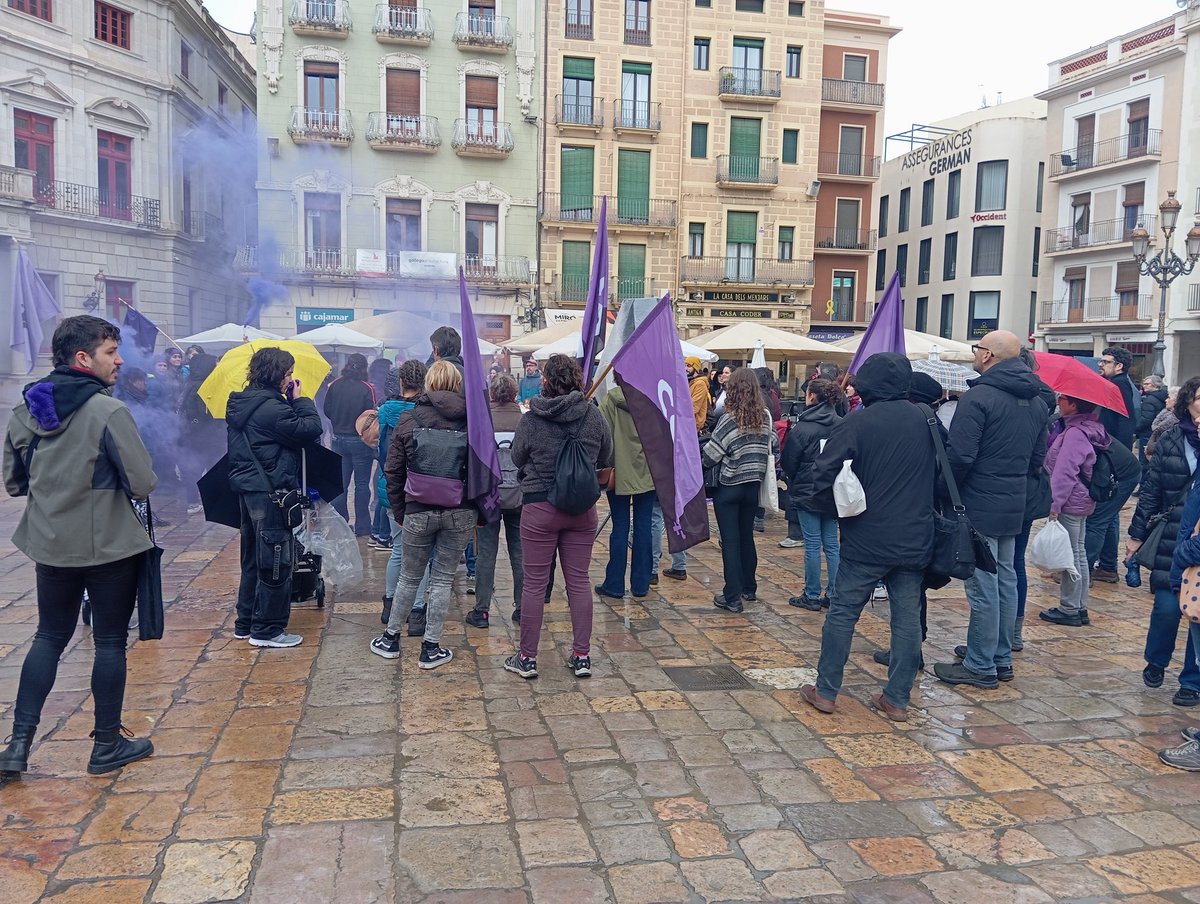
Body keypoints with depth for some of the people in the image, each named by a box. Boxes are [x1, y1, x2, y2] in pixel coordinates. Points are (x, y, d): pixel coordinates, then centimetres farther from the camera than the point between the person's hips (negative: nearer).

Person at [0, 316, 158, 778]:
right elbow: (143, 484, -18)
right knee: (110, 643, 7)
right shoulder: (109, 412, -18)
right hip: (110, 547, -5)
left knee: (49, 638, 19)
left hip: (50, 545, 6)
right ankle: (107, 745, 18)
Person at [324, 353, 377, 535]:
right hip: (360, 441, -4)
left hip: (338, 439, 4)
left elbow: (327, 411, 4)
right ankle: (362, 528, 9)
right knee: (362, 484, 5)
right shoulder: (367, 389, -15)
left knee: (340, 482, 13)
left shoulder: (335, 385, -3)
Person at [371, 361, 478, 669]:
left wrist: (399, 512, 9)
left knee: (409, 577, 17)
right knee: (443, 579, 10)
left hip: (418, 512, 1)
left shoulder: (408, 420, -1)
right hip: (461, 514, 0)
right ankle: (431, 648, 15)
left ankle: (390, 638, 30)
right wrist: (481, 513, 5)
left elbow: (393, 472, 1)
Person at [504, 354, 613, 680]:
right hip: (582, 509, 2)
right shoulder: (594, 416, -6)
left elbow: (516, 458, 4)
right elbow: (606, 459, 7)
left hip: (539, 508, -2)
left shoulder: (530, 420, -12)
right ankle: (582, 656, 16)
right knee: (579, 581, 11)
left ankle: (527, 657, 15)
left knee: (534, 583, 6)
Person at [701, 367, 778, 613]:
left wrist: (695, 464, 5)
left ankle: (732, 597, 2)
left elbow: (711, 454, -13)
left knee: (730, 540, 0)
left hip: (728, 487, -5)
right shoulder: (765, 416, 0)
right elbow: (774, 447, 8)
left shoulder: (730, 419, -16)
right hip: (753, 485, 5)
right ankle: (749, 589, 28)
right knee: (747, 537, 18)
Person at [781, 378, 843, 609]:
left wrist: (795, 480, 13)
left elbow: (788, 463, -6)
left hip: (807, 493, -4)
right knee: (832, 545, 11)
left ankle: (812, 596, 10)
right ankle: (833, 595, 16)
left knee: (812, 545, 2)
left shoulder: (802, 428, -14)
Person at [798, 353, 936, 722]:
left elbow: (824, 474, -16)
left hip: (867, 539, -4)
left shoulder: (857, 422, -12)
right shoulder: (925, 421, 3)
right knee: (908, 617, 10)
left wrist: (836, 509, 1)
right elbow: (939, 470, 15)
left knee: (843, 612, 7)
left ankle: (826, 691, 14)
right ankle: (897, 699, 16)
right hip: (915, 539, 4)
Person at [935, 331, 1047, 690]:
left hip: (979, 506, -8)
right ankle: (1001, 657, 27)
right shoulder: (1036, 402, 10)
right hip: (1014, 507, 8)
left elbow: (959, 455, -21)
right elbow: (1038, 456, 16)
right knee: (1006, 581, 16)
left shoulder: (978, 397, -17)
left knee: (983, 587, -2)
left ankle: (980, 666, 6)